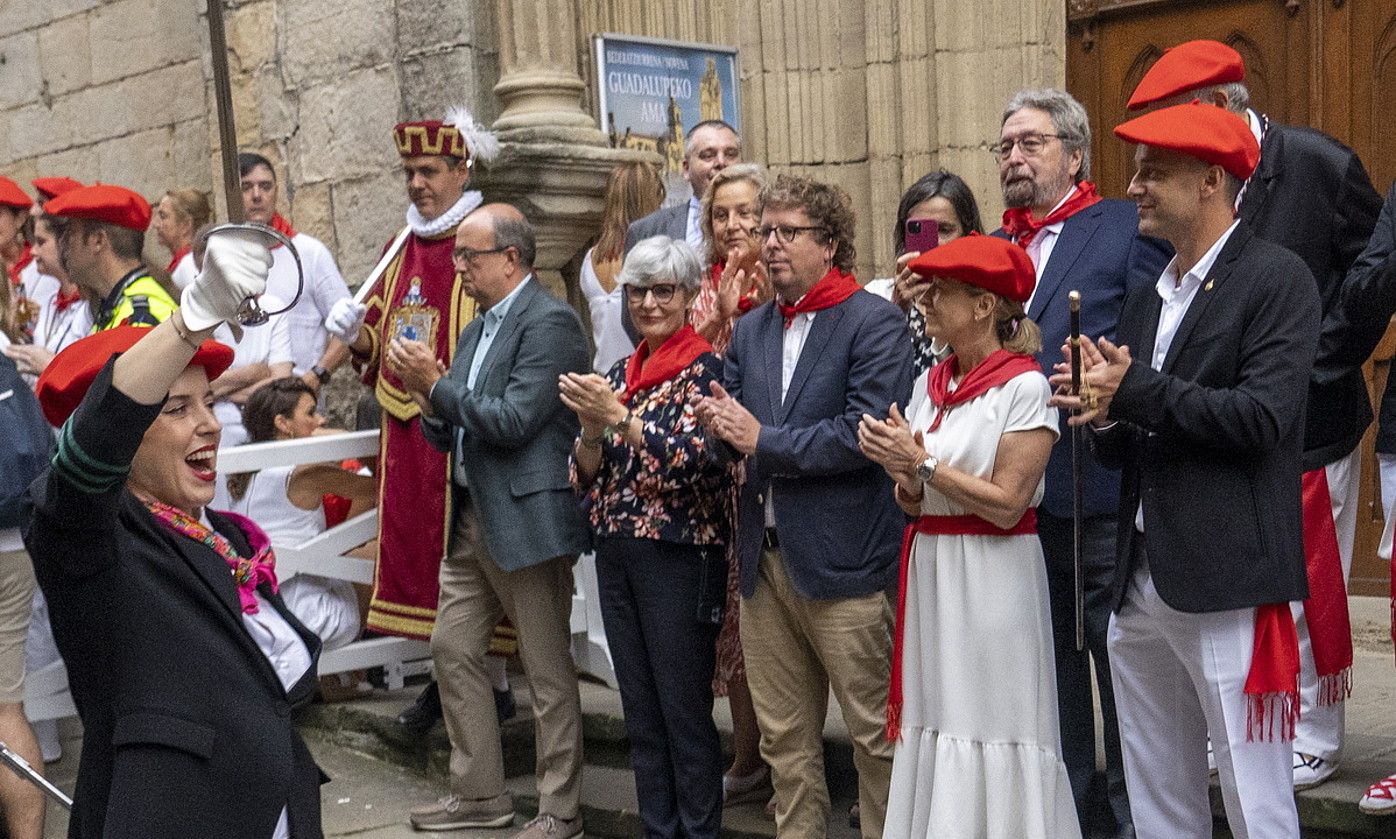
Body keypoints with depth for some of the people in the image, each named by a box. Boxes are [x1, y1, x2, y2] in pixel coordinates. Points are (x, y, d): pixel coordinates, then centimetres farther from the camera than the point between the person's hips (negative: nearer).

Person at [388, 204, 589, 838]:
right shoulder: (478, 328, 14)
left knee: (549, 673, 2)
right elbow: (455, 434, 15)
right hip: (472, 518, 9)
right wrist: (428, 395, -4)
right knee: (452, 651, 14)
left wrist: (436, 384, -13)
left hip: (526, 521, -9)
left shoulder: (550, 322, -13)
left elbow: (512, 422, -22)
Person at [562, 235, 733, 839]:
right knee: (640, 714, 13)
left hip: (680, 557, -6)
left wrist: (619, 417, -26)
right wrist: (592, 427, -13)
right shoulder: (616, 377, 12)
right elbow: (585, 475, 7)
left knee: (685, 712, 2)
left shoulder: (707, 369, -6)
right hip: (615, 555, 6)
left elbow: (696, 460, -20)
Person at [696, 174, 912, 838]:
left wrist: (764, 441, -13)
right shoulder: (750, 330, 14)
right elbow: (731, 423, 13)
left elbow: (866, 432, -18)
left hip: (843, 560, -6)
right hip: (765, 559, 7)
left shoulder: (875, 322, -7)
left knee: (876, 734, 3)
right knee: (783, 738, 15)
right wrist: (719, 426, -10)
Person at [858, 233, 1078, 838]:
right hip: (929, 574, 7)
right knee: (933, 733, 10)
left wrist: (923, 464, -13)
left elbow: (1008, 504, -15)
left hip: (992, 580, -6)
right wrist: (903, 476, -8)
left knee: (989, 738, -1)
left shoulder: (1024, 385, -10)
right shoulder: (929, 385, 10)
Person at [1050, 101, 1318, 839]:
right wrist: (1103, 415, -5)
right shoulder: (1147, 295, 16)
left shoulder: (1276, 278, -6)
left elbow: (1262, 417, -18)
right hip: (1140, 583, 8)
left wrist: (1138, 390, -17)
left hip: (1228, 585, -7)